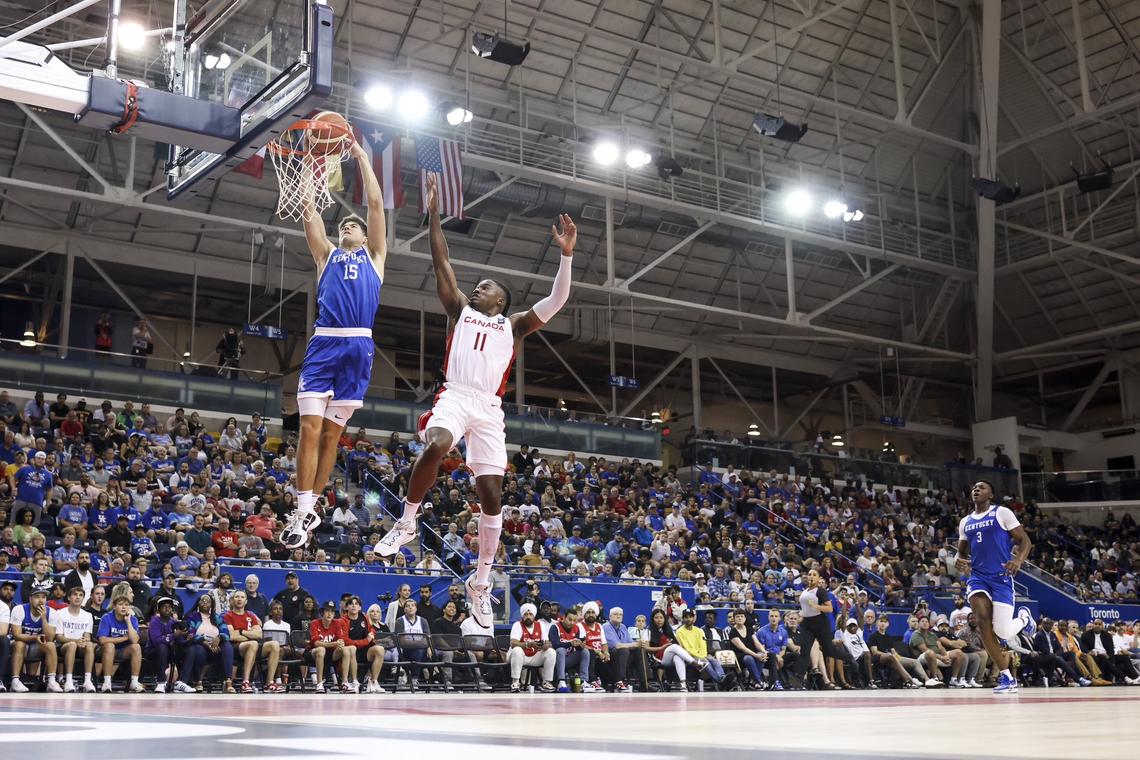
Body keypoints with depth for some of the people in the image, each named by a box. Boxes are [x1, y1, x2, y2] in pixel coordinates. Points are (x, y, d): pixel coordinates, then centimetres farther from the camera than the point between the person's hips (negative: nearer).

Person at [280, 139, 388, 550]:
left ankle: (310, 507, 11)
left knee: (332, 432, 3)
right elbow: (310, 210, 15)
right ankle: (303, 511, -8)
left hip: (358, 347, -1)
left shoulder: (374, 255, 21)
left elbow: (375, 202, 15)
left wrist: (362, 158, 17)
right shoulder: (326, 254, 24)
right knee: (310, 427, -10)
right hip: (323, 343, 1)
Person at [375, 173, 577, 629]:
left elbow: (556, 300, 11)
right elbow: (441, 263, 16)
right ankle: (406, 524, -16)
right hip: (454, 397, -1)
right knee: (434, 447, -35)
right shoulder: (460, 310, 22)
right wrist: (434, 214, 11)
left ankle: (481, 582, 9)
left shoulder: (513, 326, 21)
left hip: (489, 409, 1)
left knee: (491, 494, -3)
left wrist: (566, 254, 1)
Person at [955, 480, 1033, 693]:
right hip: (978, 576, 4)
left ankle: (1023, 619, 26)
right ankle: (1006, 677, -9)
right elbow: (962, 552, 25)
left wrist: (1018, 560, -23)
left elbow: (1025, 541, -3)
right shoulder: (965, 522, 16)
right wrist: (959, 561, 0)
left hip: (1001, 577, -4)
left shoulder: (1002, 513, 1)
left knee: (1002, 631, -13)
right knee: (983, 620, -19)